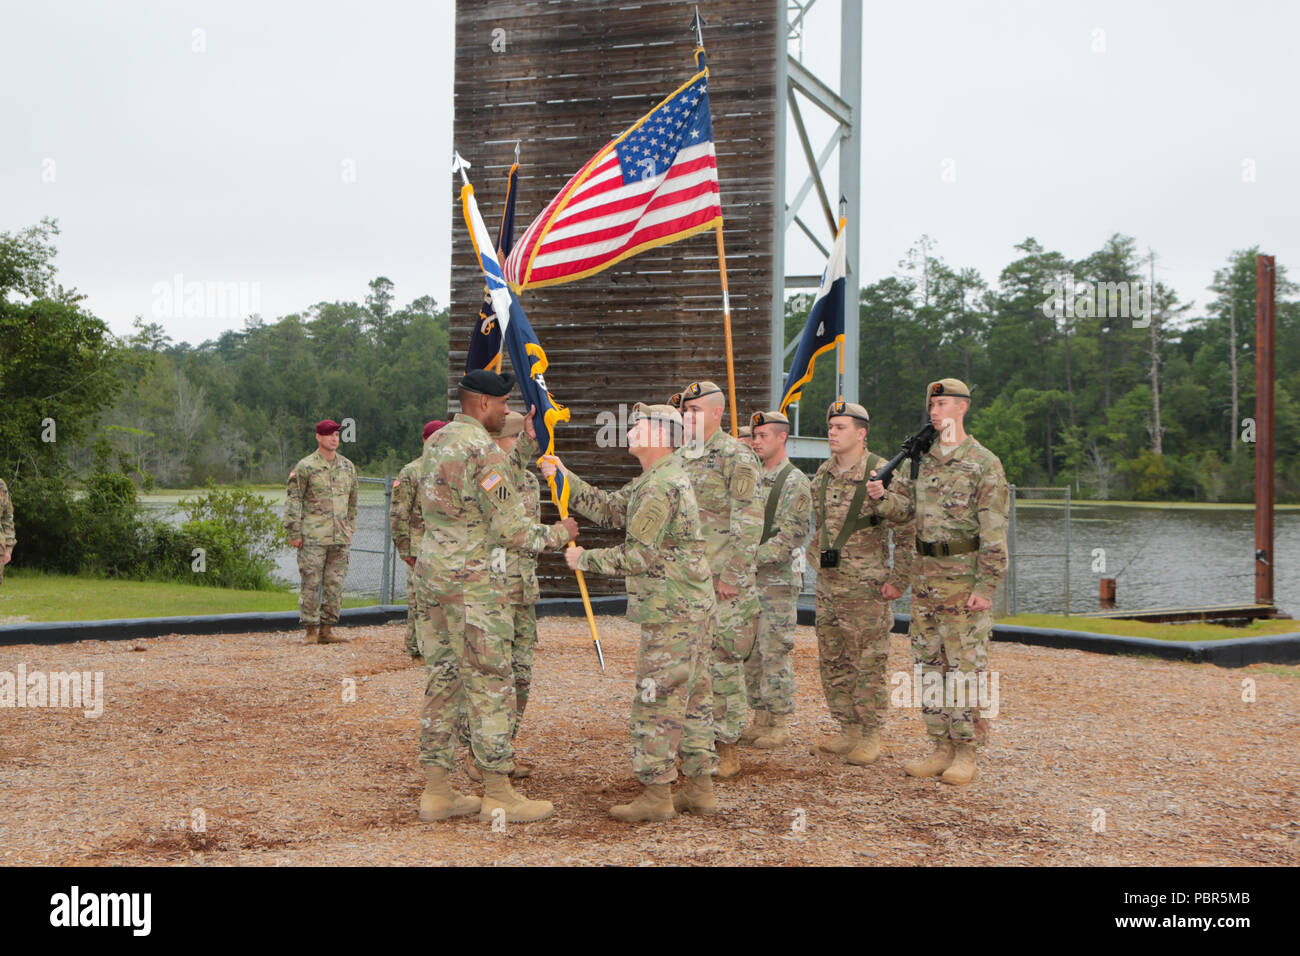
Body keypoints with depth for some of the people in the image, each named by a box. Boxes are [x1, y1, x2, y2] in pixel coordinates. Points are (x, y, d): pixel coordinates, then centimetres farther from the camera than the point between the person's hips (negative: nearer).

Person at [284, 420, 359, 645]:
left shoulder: (347, 467, 13)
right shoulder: (305, 467, -2)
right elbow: (293, 500, -3)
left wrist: (350, 531, 19)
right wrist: (294, 533, -7)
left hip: (340, 537, 5)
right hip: (313, 536, -4)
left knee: (335, 584, 4)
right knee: (311, 583, -4)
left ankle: (327, 630, 11)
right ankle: (311, 630, 3)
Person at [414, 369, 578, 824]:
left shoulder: (438, 441, 12)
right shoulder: (484, 450, -16)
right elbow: (510, 529, -17)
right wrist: (558, 534, -1)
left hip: (435, 564, 9)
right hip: (471, 572, -9)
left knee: (447, 674, 12)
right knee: (490, 678, -3)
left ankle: (437, 790, 15)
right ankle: (498, 794, 2)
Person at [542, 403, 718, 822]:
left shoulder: (661, 489, -17)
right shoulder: (656, 480, 16)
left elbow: (637, 556, -17)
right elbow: (609, 509, 20)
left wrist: (585, 559, -5)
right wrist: (563, 477, 16)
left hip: (671, 612, -11)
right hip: (692, 609, 11)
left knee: (656, 700, -5)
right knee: (692, 699, 13)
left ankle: (656, 794, -1)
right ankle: (699, 787, 18)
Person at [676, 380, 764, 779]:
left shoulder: (736, 457, -8)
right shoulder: (679, 458, 15)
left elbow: (749, 522, -13)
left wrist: (732, 575, -17)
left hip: (722, 581, -7)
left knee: (723, 662, -3)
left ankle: (726, 746, 5)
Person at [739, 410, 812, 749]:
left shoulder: (795, 483, -9)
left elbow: (790, 536, -17)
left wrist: (752, 558, -21)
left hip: (778, 580, -7)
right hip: (748, 580, 8)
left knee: (775, 652, -5)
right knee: (750, 652, 10)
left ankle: (780, 725, 3)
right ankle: (760, 719, 19)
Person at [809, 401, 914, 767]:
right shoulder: (823, 474, 10)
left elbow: (907, 531, -10)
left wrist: (899, 580, -12)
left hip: (867, 585, -7)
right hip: (828, 584, 7)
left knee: (869, 663, -1)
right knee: (832, 661, 11)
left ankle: (870, 737, 9)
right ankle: (848, 732, 22)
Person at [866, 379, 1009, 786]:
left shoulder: (984, 464, -7)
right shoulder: (922, 459, 13)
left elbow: (994, 532, -11)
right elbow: (905, 505, 13)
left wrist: (985, 586, -16)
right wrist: (881, 497, -10)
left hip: (964, 579, -7)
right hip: (925, 575, 7)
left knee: (966, 666, -2)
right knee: (929, 664, 10)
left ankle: (966, 753, 5)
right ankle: (941, 748, 18)